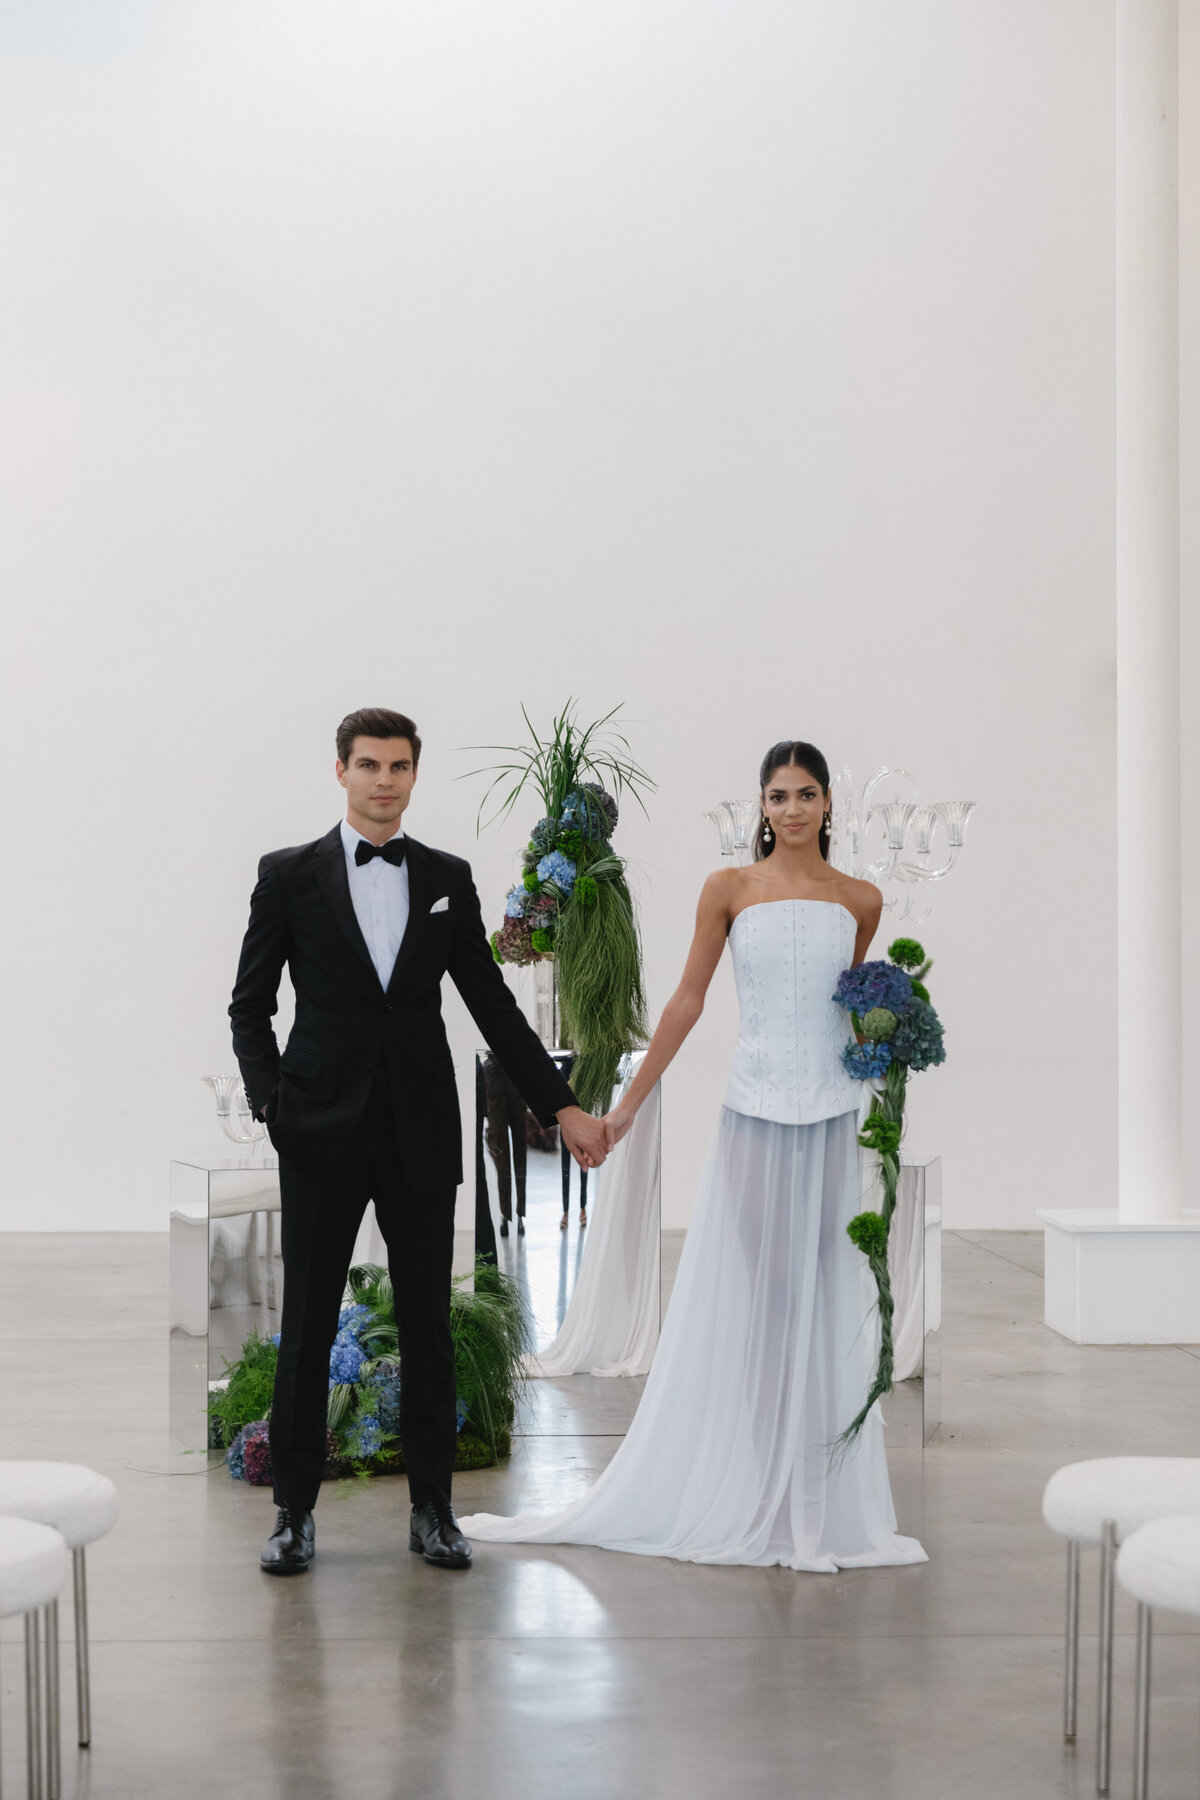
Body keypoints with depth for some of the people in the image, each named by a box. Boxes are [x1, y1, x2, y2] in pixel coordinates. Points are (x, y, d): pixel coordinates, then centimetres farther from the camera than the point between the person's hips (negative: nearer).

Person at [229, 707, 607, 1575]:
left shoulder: (448, 878, 8)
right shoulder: (290, 875, 1)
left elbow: (492, 1003, 10)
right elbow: (250, 1005, 4)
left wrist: (562, 1106, 6)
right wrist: (271, 1102, -10)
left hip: (421, 1135, 2)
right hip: (323, 1136, -2)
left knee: (428, 1325, 7)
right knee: (308, 1327, 3)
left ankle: (433, 1509, 17)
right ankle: (295, 1511, 15)